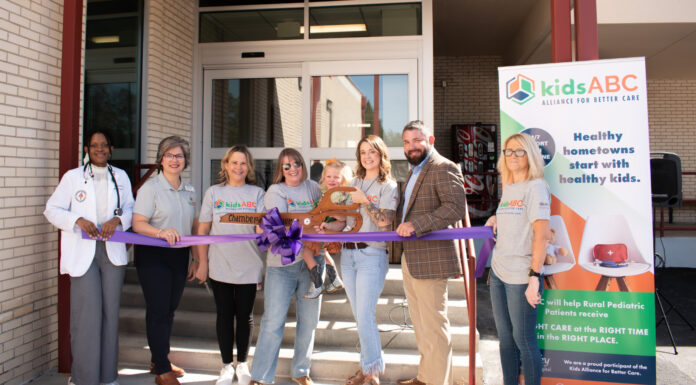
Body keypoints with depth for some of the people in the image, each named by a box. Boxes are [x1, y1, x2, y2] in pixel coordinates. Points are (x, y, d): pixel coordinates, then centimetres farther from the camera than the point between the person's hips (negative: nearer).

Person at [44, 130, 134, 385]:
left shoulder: (121, 177, 12)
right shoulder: (72, 177, 5)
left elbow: (130, 209, 12)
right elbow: (52, 209, 3)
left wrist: (117, 220, -9)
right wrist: (79, 221, -14)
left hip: (113, 251, 3)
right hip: (82, 252, -2)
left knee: (110, 313, 7)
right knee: (86, 314, -6)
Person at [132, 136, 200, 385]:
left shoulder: (189, 191, 11)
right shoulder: (150, 187, -6)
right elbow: (137, 224, -13)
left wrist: (195, 259, 13)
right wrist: (162, 232, -30)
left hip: (179, 257, 5)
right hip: (153, 256, -5)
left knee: (170, 310, 13)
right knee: (158, 311, -2)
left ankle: (159, 361, 29)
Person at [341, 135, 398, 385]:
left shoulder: (388, 186, -3)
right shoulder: (355, 184, 16)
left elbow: (384, 221, -16)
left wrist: (364, 200, -12)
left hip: (372, 255, -6)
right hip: (347, 254, 6)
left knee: (365, 317, -7)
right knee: (359, 316, 12)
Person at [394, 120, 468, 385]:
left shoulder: (443, 168, -10)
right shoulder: (414, 171, 21)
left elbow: (456, 207, -23)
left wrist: (416, 225, -26)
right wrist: (402, 229, 15)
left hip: (430, 260, -10)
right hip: (410, 258, 10)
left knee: (433, 325, -2)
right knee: (420, 323, 18)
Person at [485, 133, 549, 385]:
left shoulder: (536, 187, -9)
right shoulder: (507, 189, 14)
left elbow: (542, 234, -16)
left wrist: (534, 277, -21)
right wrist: (496, 218, 9)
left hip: (521, 276, -8)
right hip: (498, 273, 8)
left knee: (524, 339, 2)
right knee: (505, 338, 16)